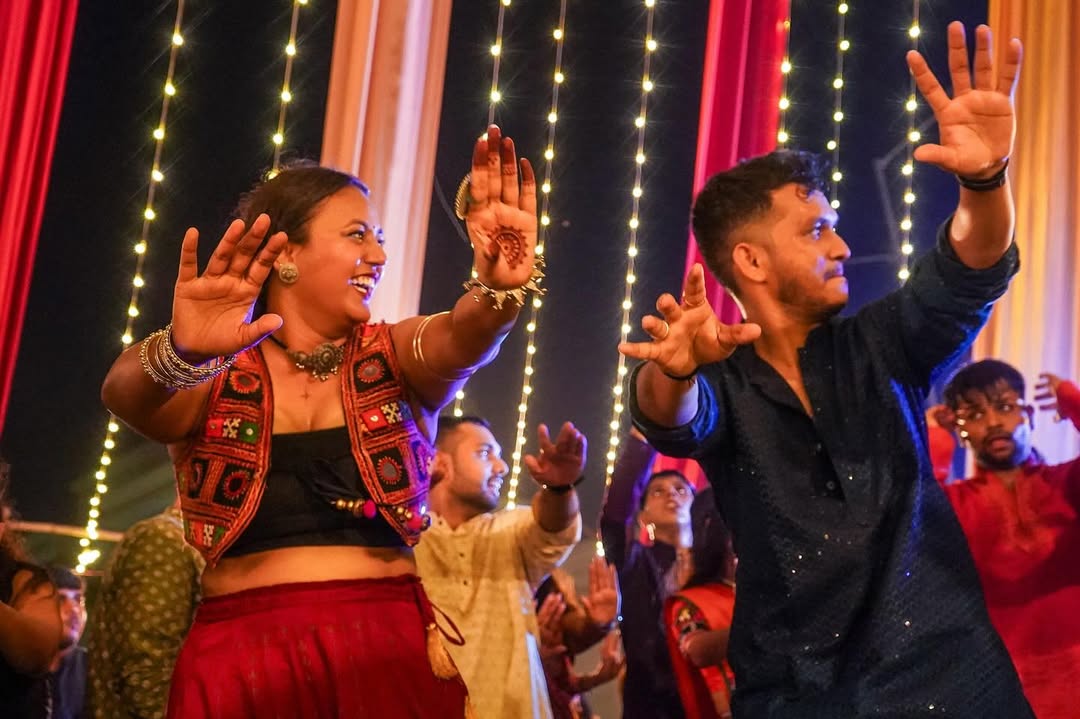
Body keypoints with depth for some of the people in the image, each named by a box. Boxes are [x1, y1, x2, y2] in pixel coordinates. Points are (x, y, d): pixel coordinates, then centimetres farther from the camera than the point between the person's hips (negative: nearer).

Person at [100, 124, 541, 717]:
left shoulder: (396, 359, 5)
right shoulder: (213, 378, 1)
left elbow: (459, 341, -15)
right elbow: (124, 392, -18)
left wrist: (499, 288, -37)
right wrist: (181, 352, -41)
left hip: (391, 656, 1)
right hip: (239, 662, -1)